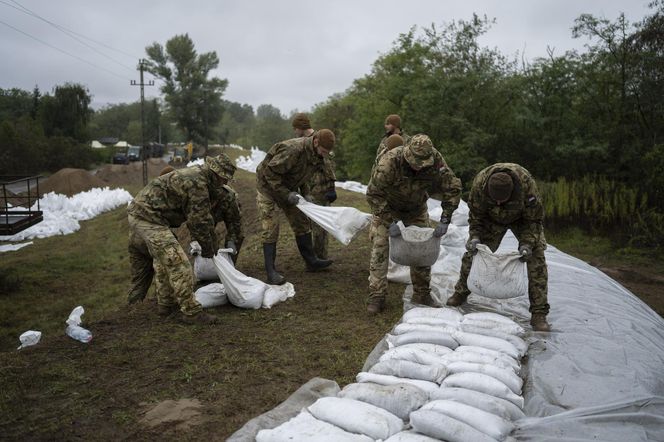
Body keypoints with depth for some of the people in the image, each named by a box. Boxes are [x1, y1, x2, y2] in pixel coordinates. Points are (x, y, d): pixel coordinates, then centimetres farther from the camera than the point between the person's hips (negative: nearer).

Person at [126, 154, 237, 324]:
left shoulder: (198, 175, 13)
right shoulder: (198, 184, -20)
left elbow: (205, 214, 22)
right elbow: (198, 221, -14)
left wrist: (212, 241, 27)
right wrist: (208, 248, 1)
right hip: (150, 218, -11)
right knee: (177, 263, -13)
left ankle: (166, 303, 35)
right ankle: (191, 312, -8)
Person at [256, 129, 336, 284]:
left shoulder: (315, 154, -5)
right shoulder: (293, 150, -34)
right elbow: (270, 172, -30)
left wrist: (306, 193, -2)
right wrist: (286, 194, -29)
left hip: (288, 187, 8)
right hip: (268, 186, -8)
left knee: (302, 223, 10)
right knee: (270, 229, -8)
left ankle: (311, 261, 22)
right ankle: (271, 272, -2)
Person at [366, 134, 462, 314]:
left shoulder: (435, 161, -28)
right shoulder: (389, 161, -37)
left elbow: (453, 187, -18)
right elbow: (373, 193, -28)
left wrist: (445, 220, -26)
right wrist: (389, 222, -32)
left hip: (416, 208, 3)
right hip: (387, 207, -3)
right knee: (380, 250, -9)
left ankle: (421, 294, 18)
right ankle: (376, 296, -1)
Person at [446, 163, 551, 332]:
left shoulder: (527, 185, -39)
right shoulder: (479, 183, -34)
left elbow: (534, 218, -22)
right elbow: (476, 215, -16)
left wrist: (527, 243, -35)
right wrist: (475, 236, -30)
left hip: (522, 218, -1)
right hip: (492, 218, 2)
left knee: (536, 258, -15)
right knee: (473, 252, -4)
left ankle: (539, 314, -9)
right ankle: (461, 293, 21)